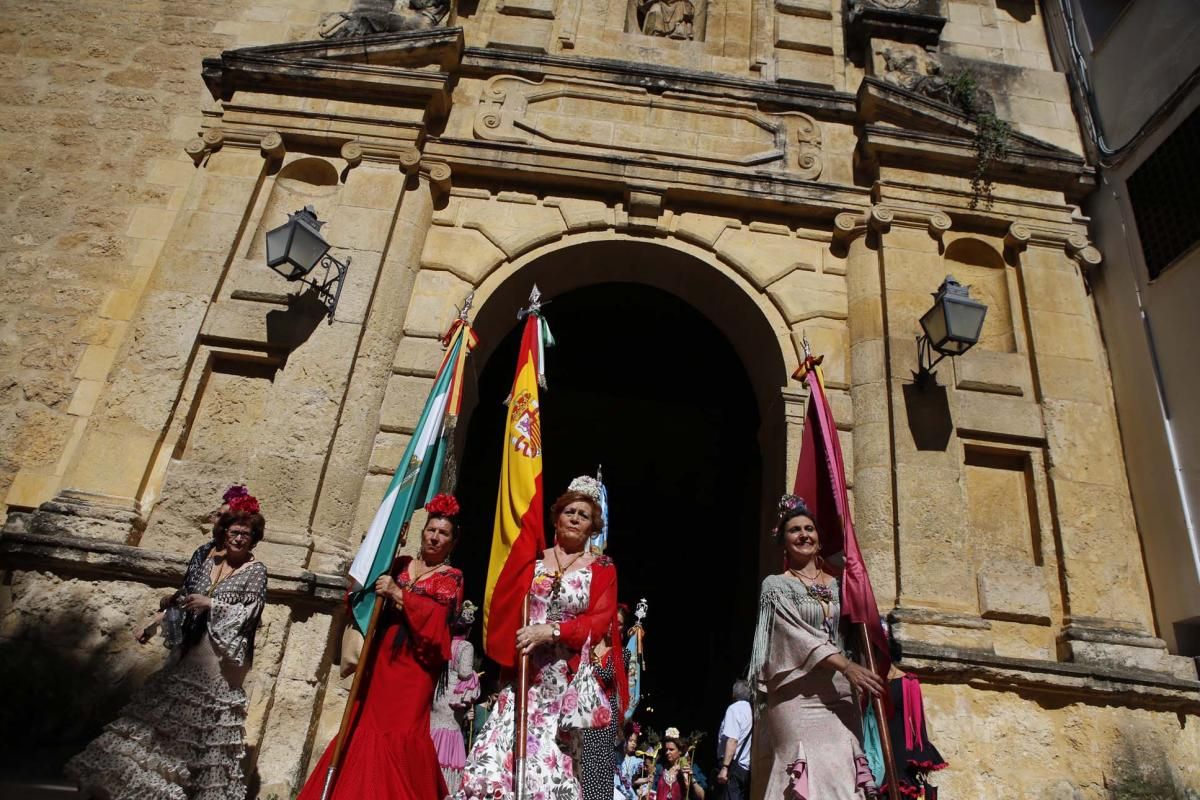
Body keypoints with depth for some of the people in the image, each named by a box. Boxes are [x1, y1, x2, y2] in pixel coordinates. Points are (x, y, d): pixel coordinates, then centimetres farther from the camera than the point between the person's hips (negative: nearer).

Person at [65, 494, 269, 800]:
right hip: (190, 650, 6)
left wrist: (210, 604, -18)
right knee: (169, 711, 10)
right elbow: (184, 598, 19)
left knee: (207, 718, -2)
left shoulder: (255, 571, -6)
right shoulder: (209, 561, 11)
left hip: (222, 657, -6)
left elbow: (249, 612, -14)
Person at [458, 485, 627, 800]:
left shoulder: (601, 567, 4)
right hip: (527, 672, 2)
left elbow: (600, 621, -6)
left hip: (572, 678, -2)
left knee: (554, 760, -4)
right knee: (506, 750, -8)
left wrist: (551, 631, -18)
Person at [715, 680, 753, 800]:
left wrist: (724, 767, -21)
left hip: (735, 765, -8)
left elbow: (732, 740, -19)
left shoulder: (734, 708, -7)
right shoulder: (751, 710, 13)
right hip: (747, 767, 8)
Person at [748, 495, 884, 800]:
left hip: (838, 695, 4)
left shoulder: (836, 584, 18)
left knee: (843, 775, -5)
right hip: (796, 696, -4)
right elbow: (798, 634, -9)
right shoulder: (775, 585, 3)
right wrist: (847, 666, -19)